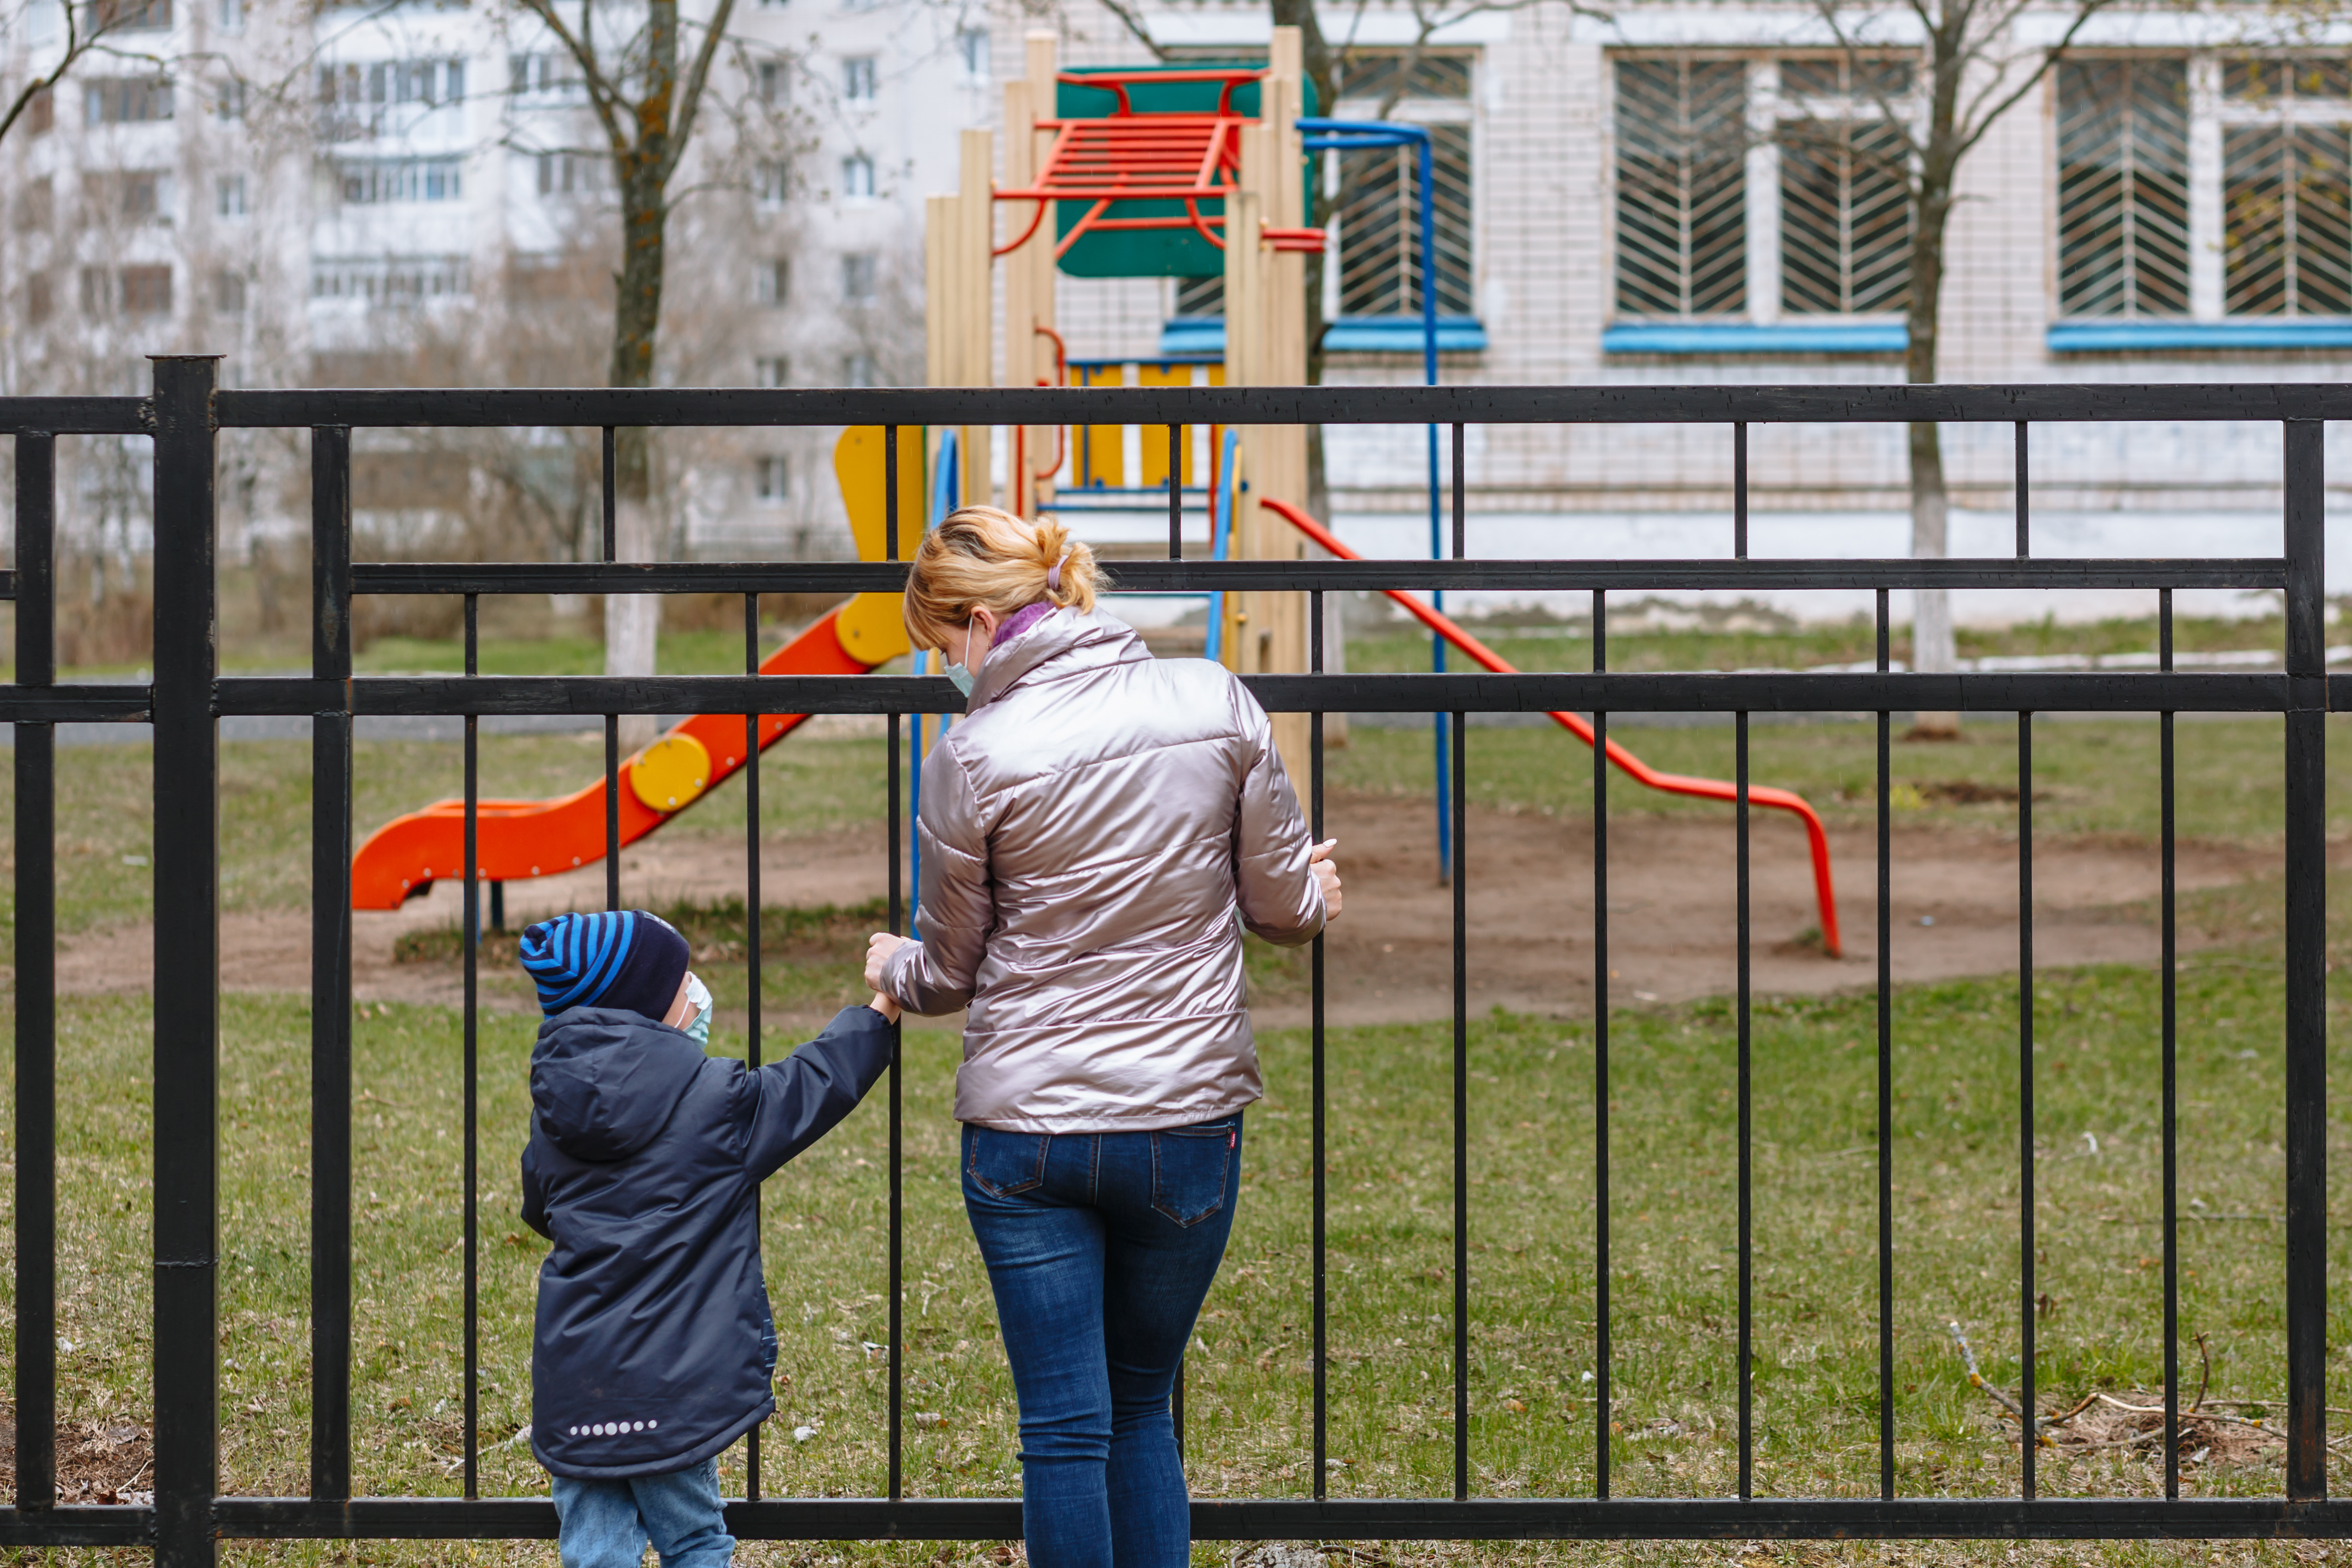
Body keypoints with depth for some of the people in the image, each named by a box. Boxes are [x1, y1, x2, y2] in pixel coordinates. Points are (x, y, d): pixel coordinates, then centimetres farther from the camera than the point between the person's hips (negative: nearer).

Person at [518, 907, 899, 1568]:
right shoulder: (712, 1101, -11)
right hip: (669, 1384, -4)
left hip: (573, 1392, 4)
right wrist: (879, 1010, 13)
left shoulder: (553, 1115, 5)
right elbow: (815, 1085, 0)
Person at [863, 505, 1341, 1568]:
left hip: (1027, 1130, -2)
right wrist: (1312, 896, 26)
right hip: (1187, 1119, 2)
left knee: (1065, 1427, 5)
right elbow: (1286, 903, 2)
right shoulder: (1216, 702, -4)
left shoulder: (975, 758, -10)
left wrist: (892, 970, 26)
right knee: (1143, 1408, 18)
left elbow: (952, 971, 3)